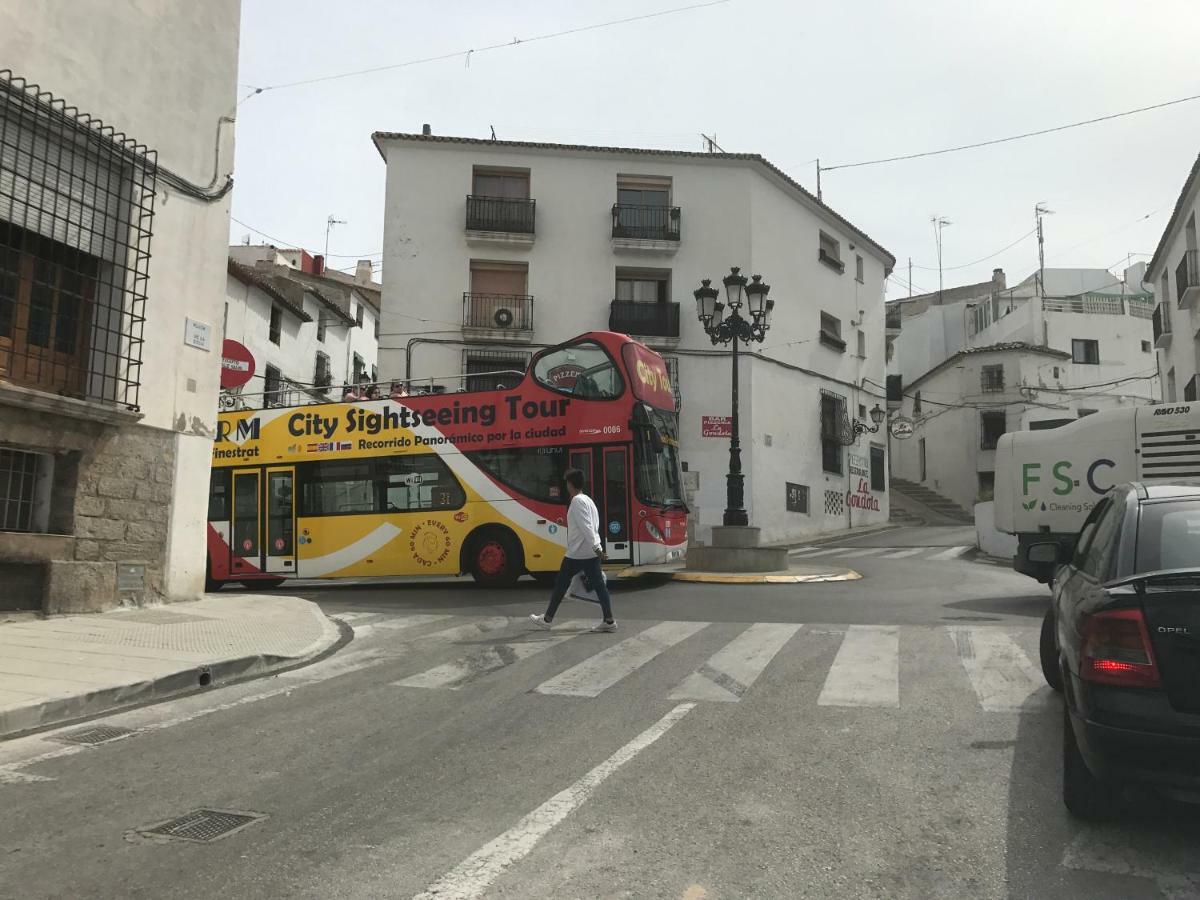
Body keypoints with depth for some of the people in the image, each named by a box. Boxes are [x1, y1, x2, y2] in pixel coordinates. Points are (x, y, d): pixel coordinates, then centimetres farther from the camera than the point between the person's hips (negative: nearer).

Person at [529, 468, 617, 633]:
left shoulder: (577, 501, -13)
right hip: (591, 553, 8)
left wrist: (596, 548, -26)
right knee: (599, 585, 4)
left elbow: (586, 528, -21)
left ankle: (547, 619, 15)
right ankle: (609, 621, 1)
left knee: (561, 584, 5)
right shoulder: (588, 500, 14)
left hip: (577, 553, -8)